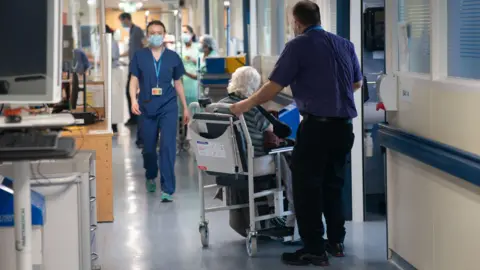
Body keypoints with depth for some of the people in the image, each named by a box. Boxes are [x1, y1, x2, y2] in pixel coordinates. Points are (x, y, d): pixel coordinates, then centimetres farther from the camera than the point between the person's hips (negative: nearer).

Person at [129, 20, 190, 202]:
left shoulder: (173, 57, 5)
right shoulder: (139, 56, 3)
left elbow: (178, 83, 12)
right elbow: (134, 80, 2)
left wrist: (185, 108, 13)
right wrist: (133, 100, -15)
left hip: (168, 107, -1)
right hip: (147, 107, 1)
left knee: (168, 146, -12)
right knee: (148, 147, 12)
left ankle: (167, 189, -10)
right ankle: (151, 177, 39)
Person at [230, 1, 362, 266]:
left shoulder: (298, 46, -6)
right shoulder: (345, 44, 10)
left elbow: (274, 86, -8)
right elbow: (357, 83, 22)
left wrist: (246, 104, 4)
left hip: (317, 125, -6)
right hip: (344, 125, 6)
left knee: (307, 187, 2)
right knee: (333, 184, 18)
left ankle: (314, 250, 2)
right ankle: (336, 241, 24)